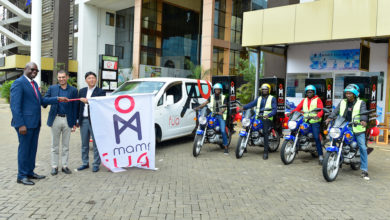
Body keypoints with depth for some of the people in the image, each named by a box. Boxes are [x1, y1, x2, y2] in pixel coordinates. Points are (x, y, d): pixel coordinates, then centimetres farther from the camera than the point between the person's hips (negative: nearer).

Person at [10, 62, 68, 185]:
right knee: (24, 149, 2)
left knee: (32, 148, 16)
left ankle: (30, 172, 29)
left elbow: (41, 100, 14)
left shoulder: (34, 83, 15)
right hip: (25, 123, -9)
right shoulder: (18, 83, -13)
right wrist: (21, 124, -21)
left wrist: (57, 99, 3)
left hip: (35, 123, 9)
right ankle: (21, 176, 14)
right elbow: (15, 106, -17)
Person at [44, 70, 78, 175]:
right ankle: (54, 166, 17)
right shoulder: (52, 88, 4)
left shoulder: (73, 90, 3)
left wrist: (74, 123, 0)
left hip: (67, 120, 0)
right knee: (55, 145, 8)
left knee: (66, 145, 9)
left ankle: (65, 166, 19)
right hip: (56, 119, 0)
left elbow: (75, 107, 2)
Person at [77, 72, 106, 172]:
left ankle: (96, 164, 11)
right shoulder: (82, 91, 12)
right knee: (84, 144, 13)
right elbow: (78, 106, 12)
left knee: (96, 144, 2)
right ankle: (85, 163, 25)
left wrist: (88, 101, -21)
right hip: (84, 120, 5)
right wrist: (77, 119, 8)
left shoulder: (100, 91, -4)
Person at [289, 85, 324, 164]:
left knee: (316, 138, -15)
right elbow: (298, 108, 11)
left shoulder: (317, 99, 6)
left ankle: (320, 155, -11)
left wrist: (318, 116, -30)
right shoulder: (304, 100, 20)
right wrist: (291, 112, -8)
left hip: (315, 121, -4)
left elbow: (321, 109, -8)